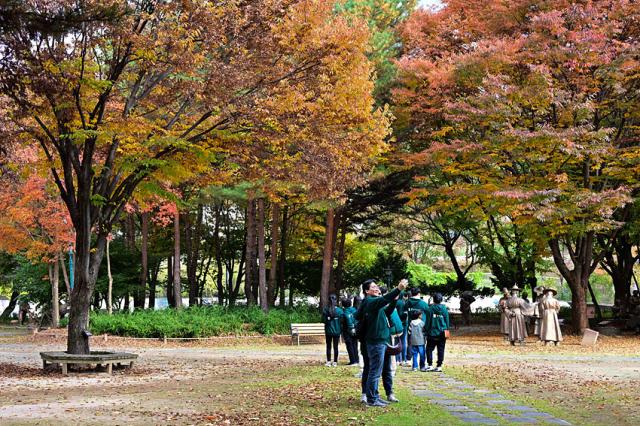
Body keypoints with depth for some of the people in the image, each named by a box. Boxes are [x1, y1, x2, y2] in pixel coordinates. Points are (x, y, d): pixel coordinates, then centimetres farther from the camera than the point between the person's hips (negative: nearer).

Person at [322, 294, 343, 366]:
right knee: (336, 347, 6)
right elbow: (341, 322, -3)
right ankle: (335, 362, 7)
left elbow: (323, 321, -5)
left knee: (328, 347, 9)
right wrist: (340, 331, 8)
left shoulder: (325, 310, -9)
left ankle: (328, 362, 7)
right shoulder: (339, 311, -8)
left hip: (328, 331, 0)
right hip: (336, 331, 0)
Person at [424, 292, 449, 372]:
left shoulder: (430, 308, -7)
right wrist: (446, 330, 16)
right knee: (441, 350, 7)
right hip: (442, 333, 2)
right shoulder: (444, 309, -1)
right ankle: (439, 366, 6)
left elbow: (428, 321, -3)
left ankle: (430, 365, -3)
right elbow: (447, 321, 6)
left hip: (432, 333, -2)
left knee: (429, 349, 6)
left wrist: (426, 330, 4)